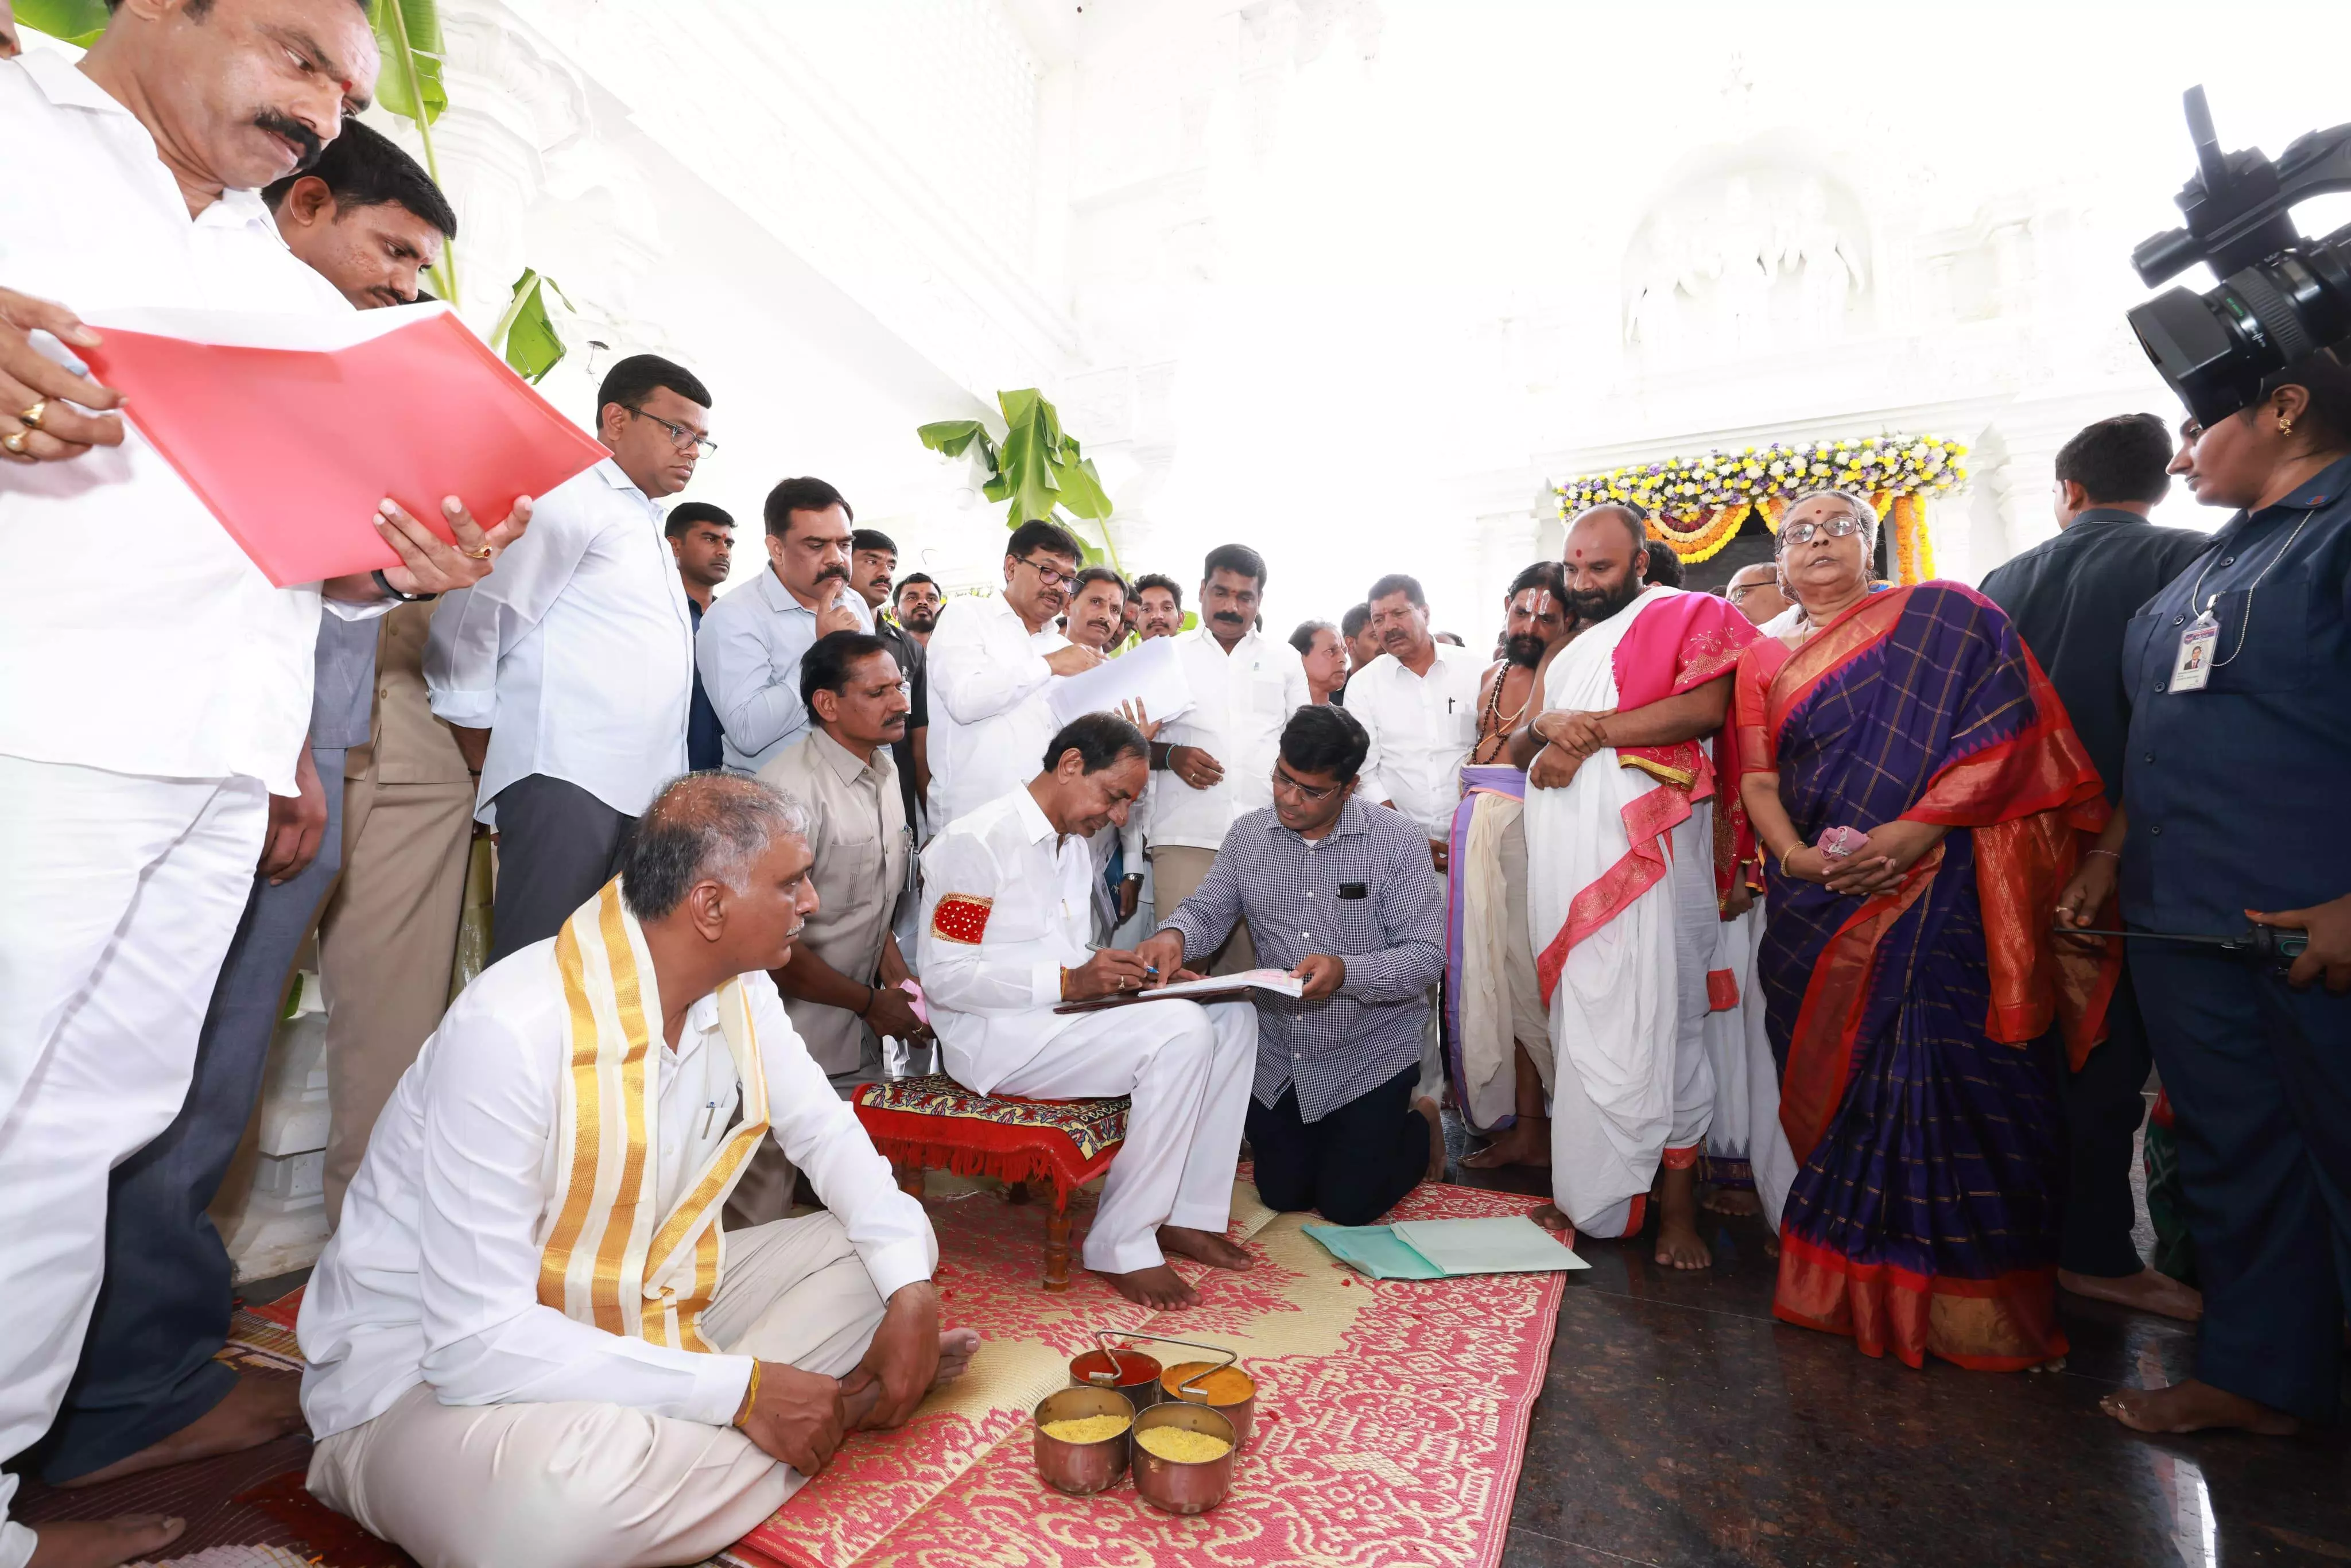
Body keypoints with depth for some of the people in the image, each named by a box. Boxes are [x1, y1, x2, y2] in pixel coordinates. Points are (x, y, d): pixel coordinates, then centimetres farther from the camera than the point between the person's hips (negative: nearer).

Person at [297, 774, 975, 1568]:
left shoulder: (741, 990, -9)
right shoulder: (513, 1028, -30)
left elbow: (823, 1130, 2)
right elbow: (477, 1341, -30)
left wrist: (911, 1291, -13)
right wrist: (742, 1390, -28)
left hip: (649, 1310, 7)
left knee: (895, 1251, 1)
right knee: (572, 1495, -38)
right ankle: (842, 1397, -12)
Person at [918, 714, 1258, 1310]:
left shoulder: (1073, 843, 15)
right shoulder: (979, 841, -14)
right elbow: (944, 977, -18)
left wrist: (1125, 972, 0)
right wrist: (1069, 981, -24)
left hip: (1061, 1016, 9)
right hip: (996, 1037, -9)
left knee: (1233, 1014, -4)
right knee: (1182, 1033, -26)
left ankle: (1188, 1211, 0)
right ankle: (1121, 1245, -14)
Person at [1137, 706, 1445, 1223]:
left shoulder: (1396, 840, -15)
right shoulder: (1249, 834, -3)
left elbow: (1426, 955, -18)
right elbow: (1207, 911, -1)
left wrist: (1346, 972, -36)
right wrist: (1174, 934, -25)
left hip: (1369, 1055, -4)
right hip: (1279, 1056, 4)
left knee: (1348, 1205, 2)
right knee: (1282, 1193, 13)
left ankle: (1419, 1123, 31)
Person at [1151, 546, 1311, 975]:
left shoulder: (1285, 659, 16)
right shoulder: (1169, 655, 11)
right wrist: (1170, 755, -9)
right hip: (1187, 836, -1)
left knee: (1254, 965, 1)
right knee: (1183, 960, -9)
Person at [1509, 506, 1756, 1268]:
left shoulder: (1687, 616, 7)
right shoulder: (1571, 650, 27)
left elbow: (1705, 707, -11)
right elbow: (1520, 742, 22)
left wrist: (1586, 730, -9)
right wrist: (1545, 738, -2)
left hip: (1641, 845, -6)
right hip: (1565, 856, 7)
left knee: (1652, 1016, -6)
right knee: (1579, 1019, 7)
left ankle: (1676, 1202, 6)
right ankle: (1588, 1186, 17)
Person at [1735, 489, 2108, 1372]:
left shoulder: (1944, 616, 6)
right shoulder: (1765, 661, 15)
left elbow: (2006, 730, -5)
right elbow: (1758, 779, 7)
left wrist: (1917, 828, -17)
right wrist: (1794, 856, -11)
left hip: (1943, 885, -3)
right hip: (1818, 901, 3)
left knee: (1950, 1064, -5)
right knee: (1833, 1078, 6)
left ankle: (1970, 1285, 11)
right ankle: (1850, 1279, 20)